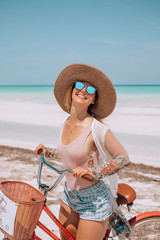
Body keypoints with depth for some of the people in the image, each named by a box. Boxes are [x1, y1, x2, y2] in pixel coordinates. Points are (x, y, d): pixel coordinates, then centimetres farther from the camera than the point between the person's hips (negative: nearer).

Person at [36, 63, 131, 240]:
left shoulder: (97, 128, -20)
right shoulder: (66, 124, 1)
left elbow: (124, 158, -18)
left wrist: (93, 172, -27)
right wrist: (48, 152, 11)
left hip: (94, 200, -6)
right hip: (70, 195, 7)